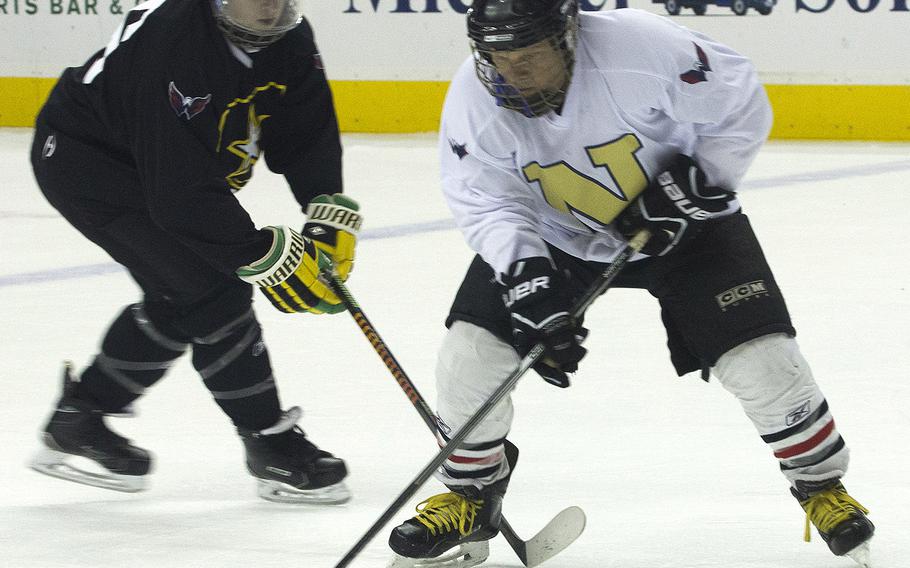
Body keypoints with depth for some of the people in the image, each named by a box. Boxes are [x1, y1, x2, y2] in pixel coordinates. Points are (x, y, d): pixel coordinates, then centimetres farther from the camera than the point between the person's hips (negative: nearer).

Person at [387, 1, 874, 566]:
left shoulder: (643, 47, -33)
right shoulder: (475, 99, -23)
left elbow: (740, 106, -19)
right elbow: (488, 205, -20)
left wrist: (695, 183, -25)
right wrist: (530, 282, -33)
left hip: (683, 224, -2)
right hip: (554, 237, 2)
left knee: (760, 358, -13)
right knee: (470, 349, -11)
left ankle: (822, 485, 13)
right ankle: (470, 499, 12)